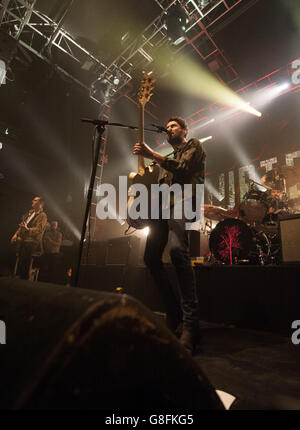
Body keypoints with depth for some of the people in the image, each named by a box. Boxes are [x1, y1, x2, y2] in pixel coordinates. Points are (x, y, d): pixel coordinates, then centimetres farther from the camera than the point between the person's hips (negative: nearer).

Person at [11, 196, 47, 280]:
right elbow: (22, 224, 23)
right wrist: (16, 234, 16)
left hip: (30, 242, -8)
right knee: (18, 260, 13)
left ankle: (24, 279, 5)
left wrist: (27, 229, -32)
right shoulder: (30, 212, 17)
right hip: (21, 239, 8)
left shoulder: (42, 215, -8)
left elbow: (39, 229, -19)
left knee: (24, 263, -6)